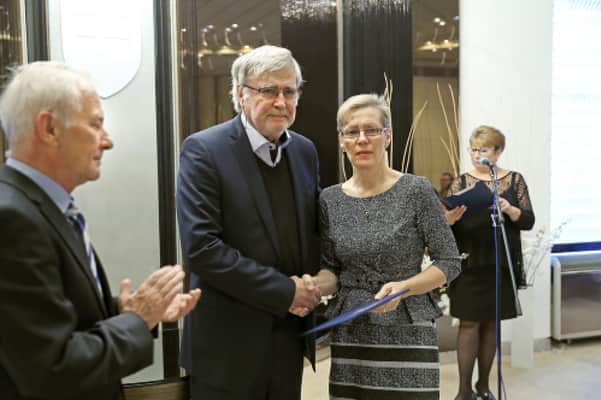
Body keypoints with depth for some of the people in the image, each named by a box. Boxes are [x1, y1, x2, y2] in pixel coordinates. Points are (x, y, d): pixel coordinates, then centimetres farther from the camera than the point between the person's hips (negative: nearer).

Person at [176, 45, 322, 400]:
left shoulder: (305, 150, 6)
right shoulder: (204, 150, -13)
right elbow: (200, 247, -20)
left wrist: (309, 289, -4)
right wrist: (285, 290, -17)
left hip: (291, 337, 5)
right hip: (230, 343, -5)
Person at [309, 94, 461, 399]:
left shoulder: (416, 190, -8)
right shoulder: (329, 199, 3)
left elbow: (449, 262, -5)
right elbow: (331, 269, 9)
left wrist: (403, 287, -20)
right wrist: (314, 286, -12)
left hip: (407, 335, -3)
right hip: (349, 336, 3)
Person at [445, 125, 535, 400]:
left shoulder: (515, 180, 4)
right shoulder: (461, 182, 3)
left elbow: (528, 221, -1)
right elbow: (445, 222, 0)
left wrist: (510, 209, -20)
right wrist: (450, 219, -23)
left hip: (502, 265, 1)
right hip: (469, 264, -1)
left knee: (491, 323, 10)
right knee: (469, 324, -1)